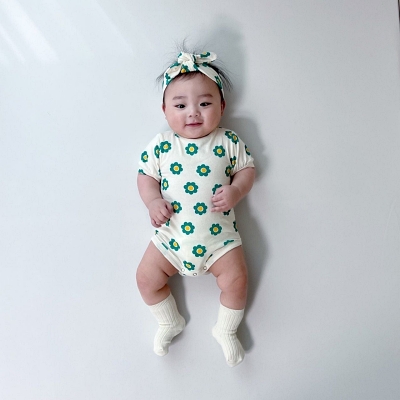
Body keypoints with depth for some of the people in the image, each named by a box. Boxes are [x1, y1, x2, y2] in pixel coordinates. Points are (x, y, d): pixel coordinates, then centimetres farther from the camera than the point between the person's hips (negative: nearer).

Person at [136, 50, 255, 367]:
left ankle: (226, 330, 20)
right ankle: (170, 323, 26)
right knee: (146, 278, -2)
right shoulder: (161, 144, 1)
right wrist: (153, 201, -13)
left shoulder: (228, 142, 0)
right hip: (171, 234, 2)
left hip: (219, 235, -1)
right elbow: (146, 176, 6)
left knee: (236, 278, -10)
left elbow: (246, 169, 6)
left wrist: (236, 191, -15)